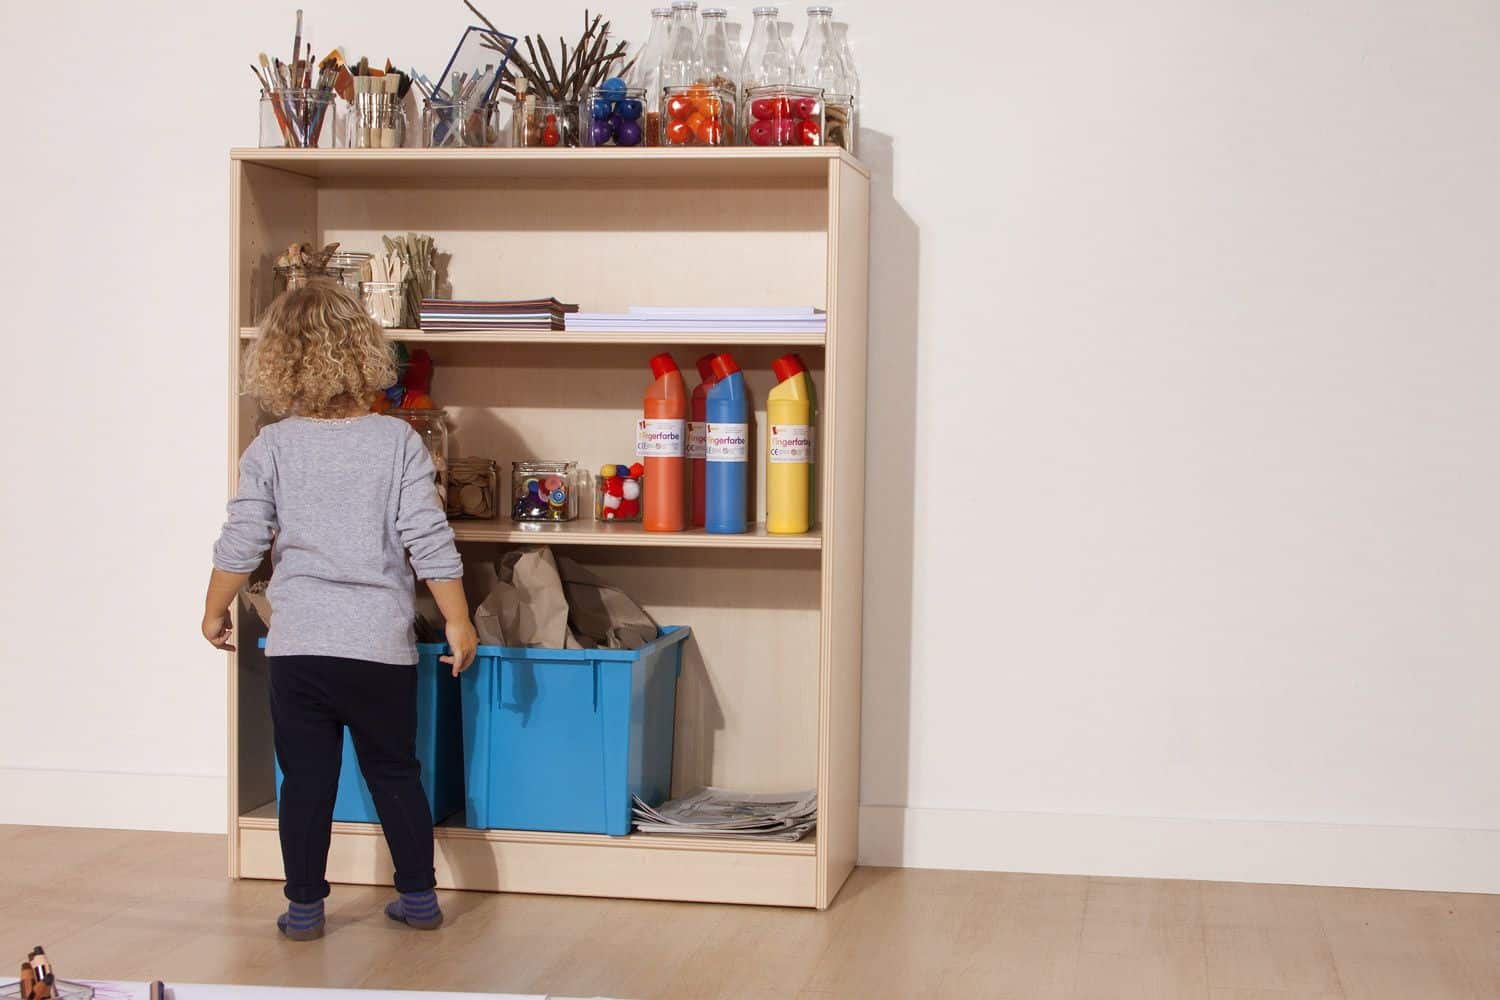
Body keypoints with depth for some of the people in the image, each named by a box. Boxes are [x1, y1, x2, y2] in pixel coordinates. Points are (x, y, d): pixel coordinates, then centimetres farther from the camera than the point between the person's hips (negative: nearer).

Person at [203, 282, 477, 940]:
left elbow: (240, 544, -3)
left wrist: (215, 612, 13)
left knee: (305, 780, 9)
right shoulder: (397, 441, -5)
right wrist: (457, 621, 1)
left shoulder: (271, 449, -4)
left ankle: (305, 907, 14)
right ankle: (419, 897, 22)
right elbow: (429, 541, -8)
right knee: (395, 773, 15)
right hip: (382, 645, 1)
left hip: (298, 645, 0)